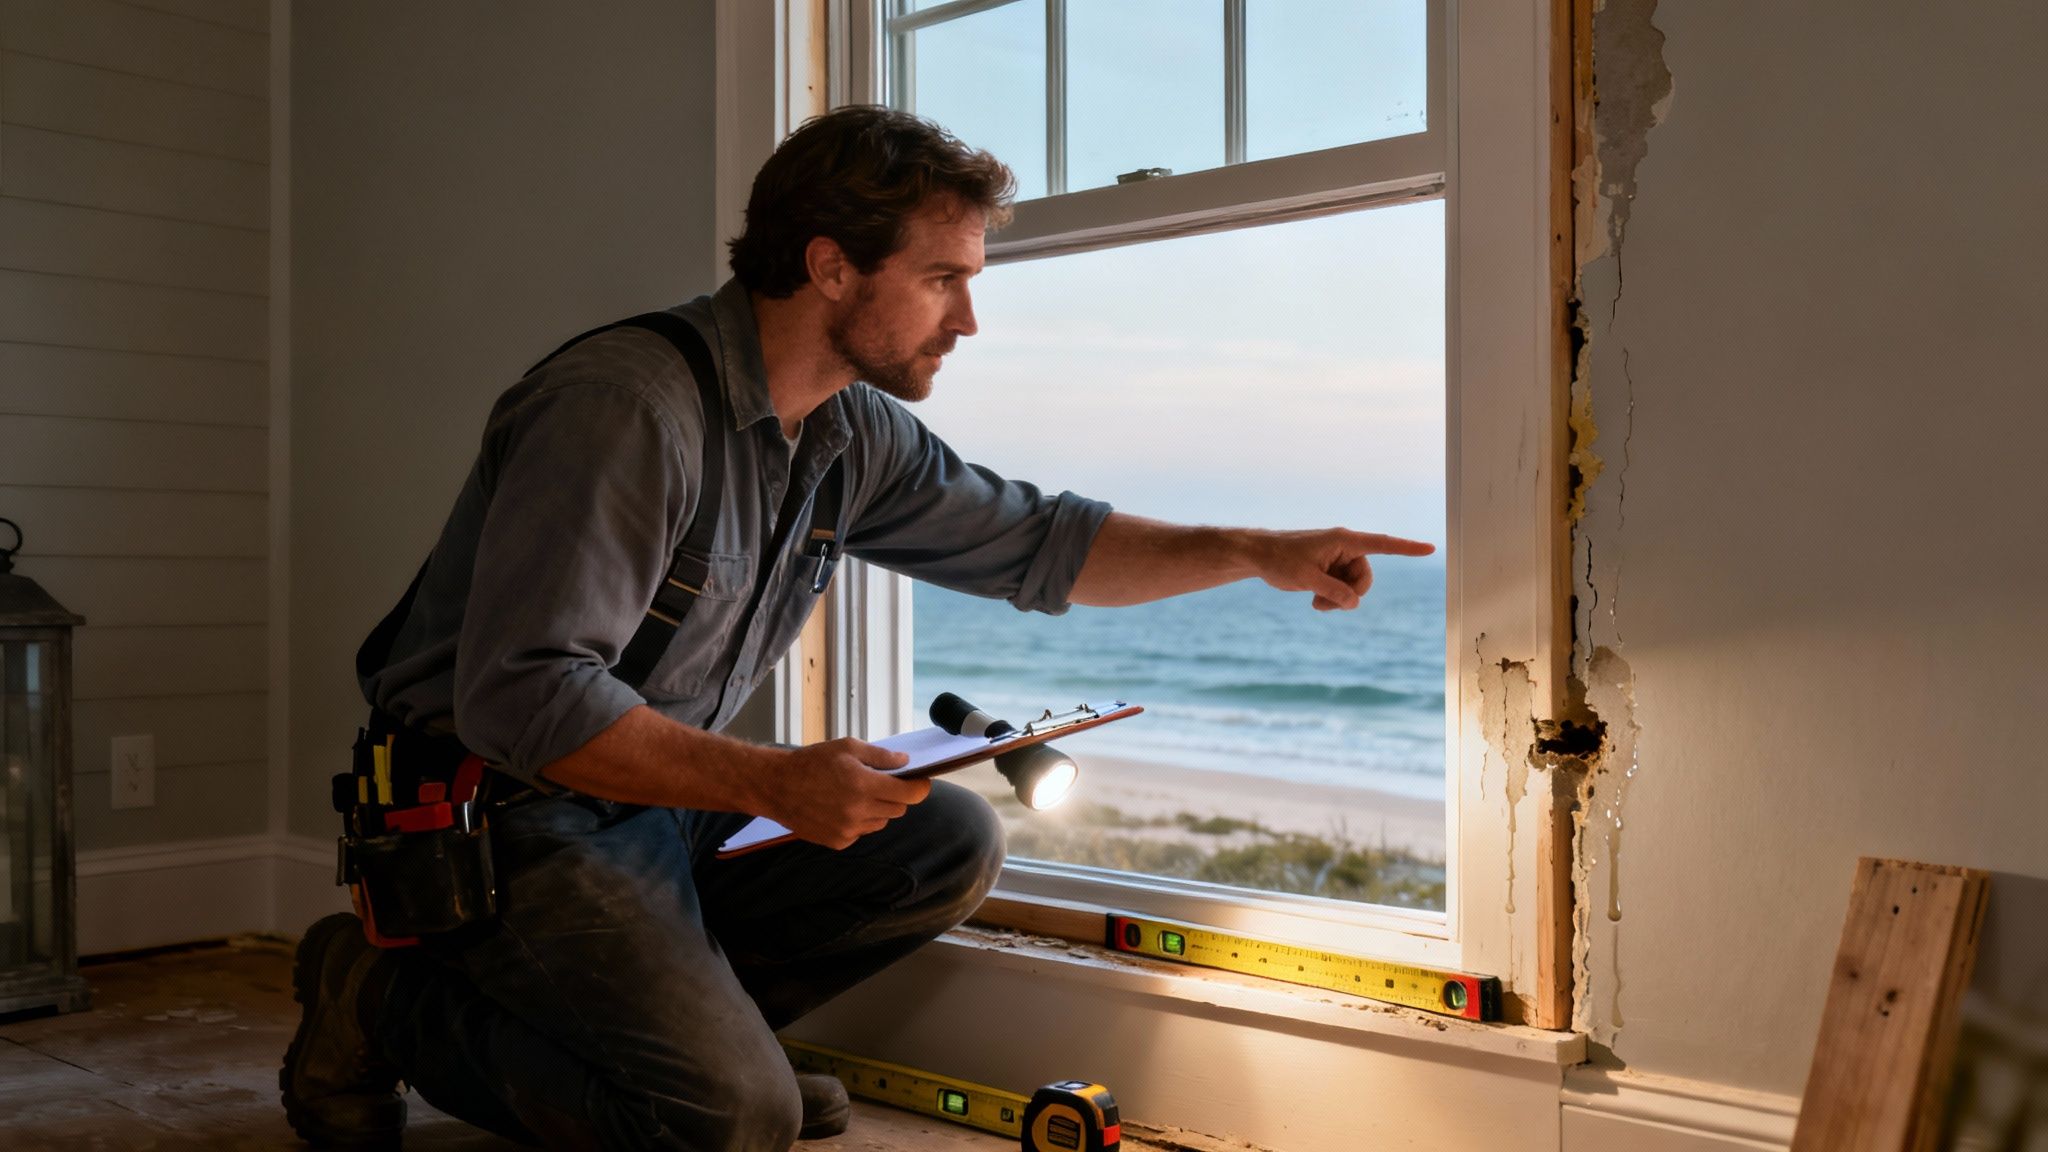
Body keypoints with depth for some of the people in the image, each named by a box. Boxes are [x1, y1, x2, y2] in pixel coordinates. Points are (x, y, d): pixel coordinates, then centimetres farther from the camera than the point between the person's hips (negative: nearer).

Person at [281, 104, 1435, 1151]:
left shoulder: (856, 434, 3)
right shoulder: (627, 407, -23)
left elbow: (1032, 542, 13)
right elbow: (519, 696, -27)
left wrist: (1259, 553, 4)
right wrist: (774, 781, -31)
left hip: (670, 807, 8)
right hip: (512, 812, -8)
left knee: (954, 845, -3)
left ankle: (666, 998, 3)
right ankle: (395, 999, -1)